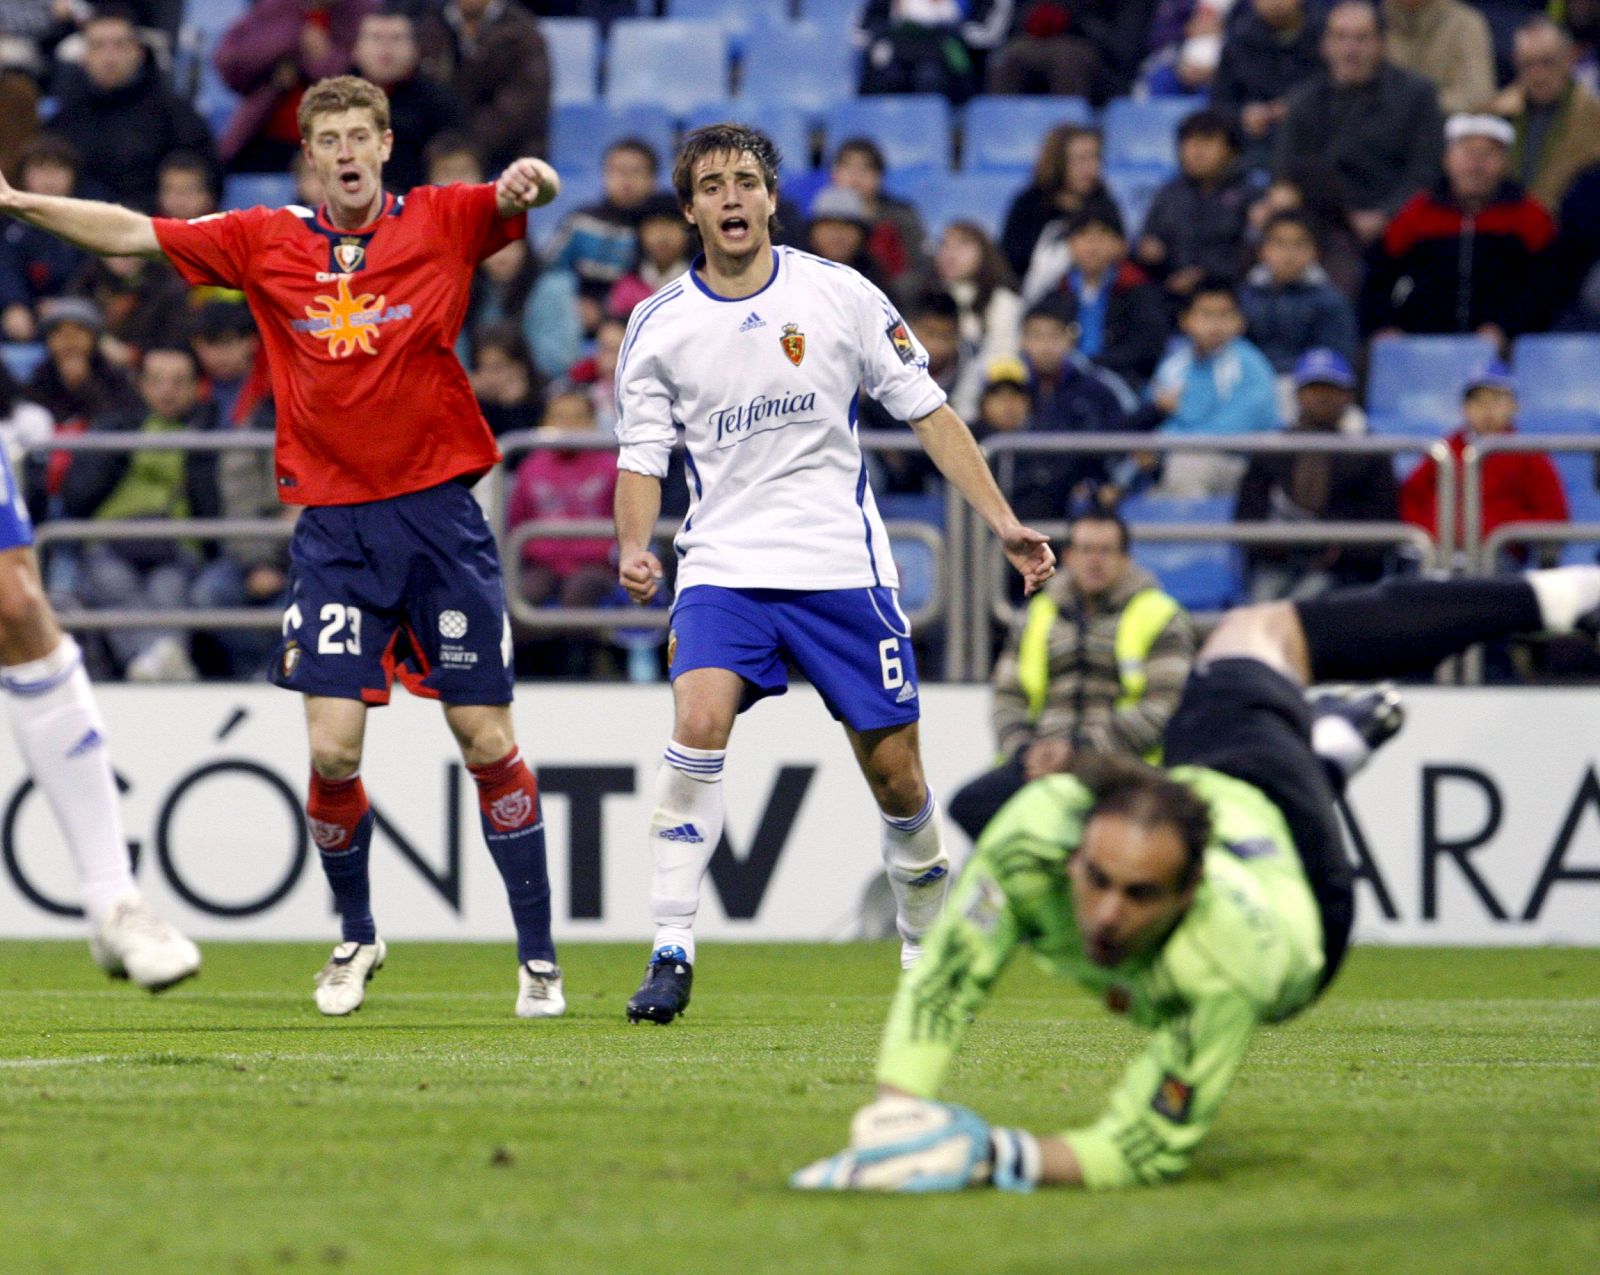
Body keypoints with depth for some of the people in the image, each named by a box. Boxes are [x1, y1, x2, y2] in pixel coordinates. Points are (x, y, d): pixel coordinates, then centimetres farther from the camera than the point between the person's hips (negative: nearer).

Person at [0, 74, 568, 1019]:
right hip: (333, 524, 1)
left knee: (488, 742, -1)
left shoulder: (441, 223, 1)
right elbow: (130, 233, 6)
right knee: (332, 751, -6)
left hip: (440, 513, -1)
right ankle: (356, 939, 18)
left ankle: (539, 956, 9)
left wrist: (531, 181, -35)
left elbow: (529, 196, -11)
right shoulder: (265, 242, 5)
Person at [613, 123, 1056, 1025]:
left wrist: (1005, 522, -2)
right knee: (698, 723, -24)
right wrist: (635, 548, -13)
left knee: (895, 772, 2)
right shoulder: (660, 326, 2)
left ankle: (927, 948, 26)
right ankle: (672, 952, -20)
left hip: (843, 567, 0)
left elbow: (929, 414, 4)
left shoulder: (840, 296, -1)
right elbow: (643, 454, 6)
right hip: (724, 567, 0)